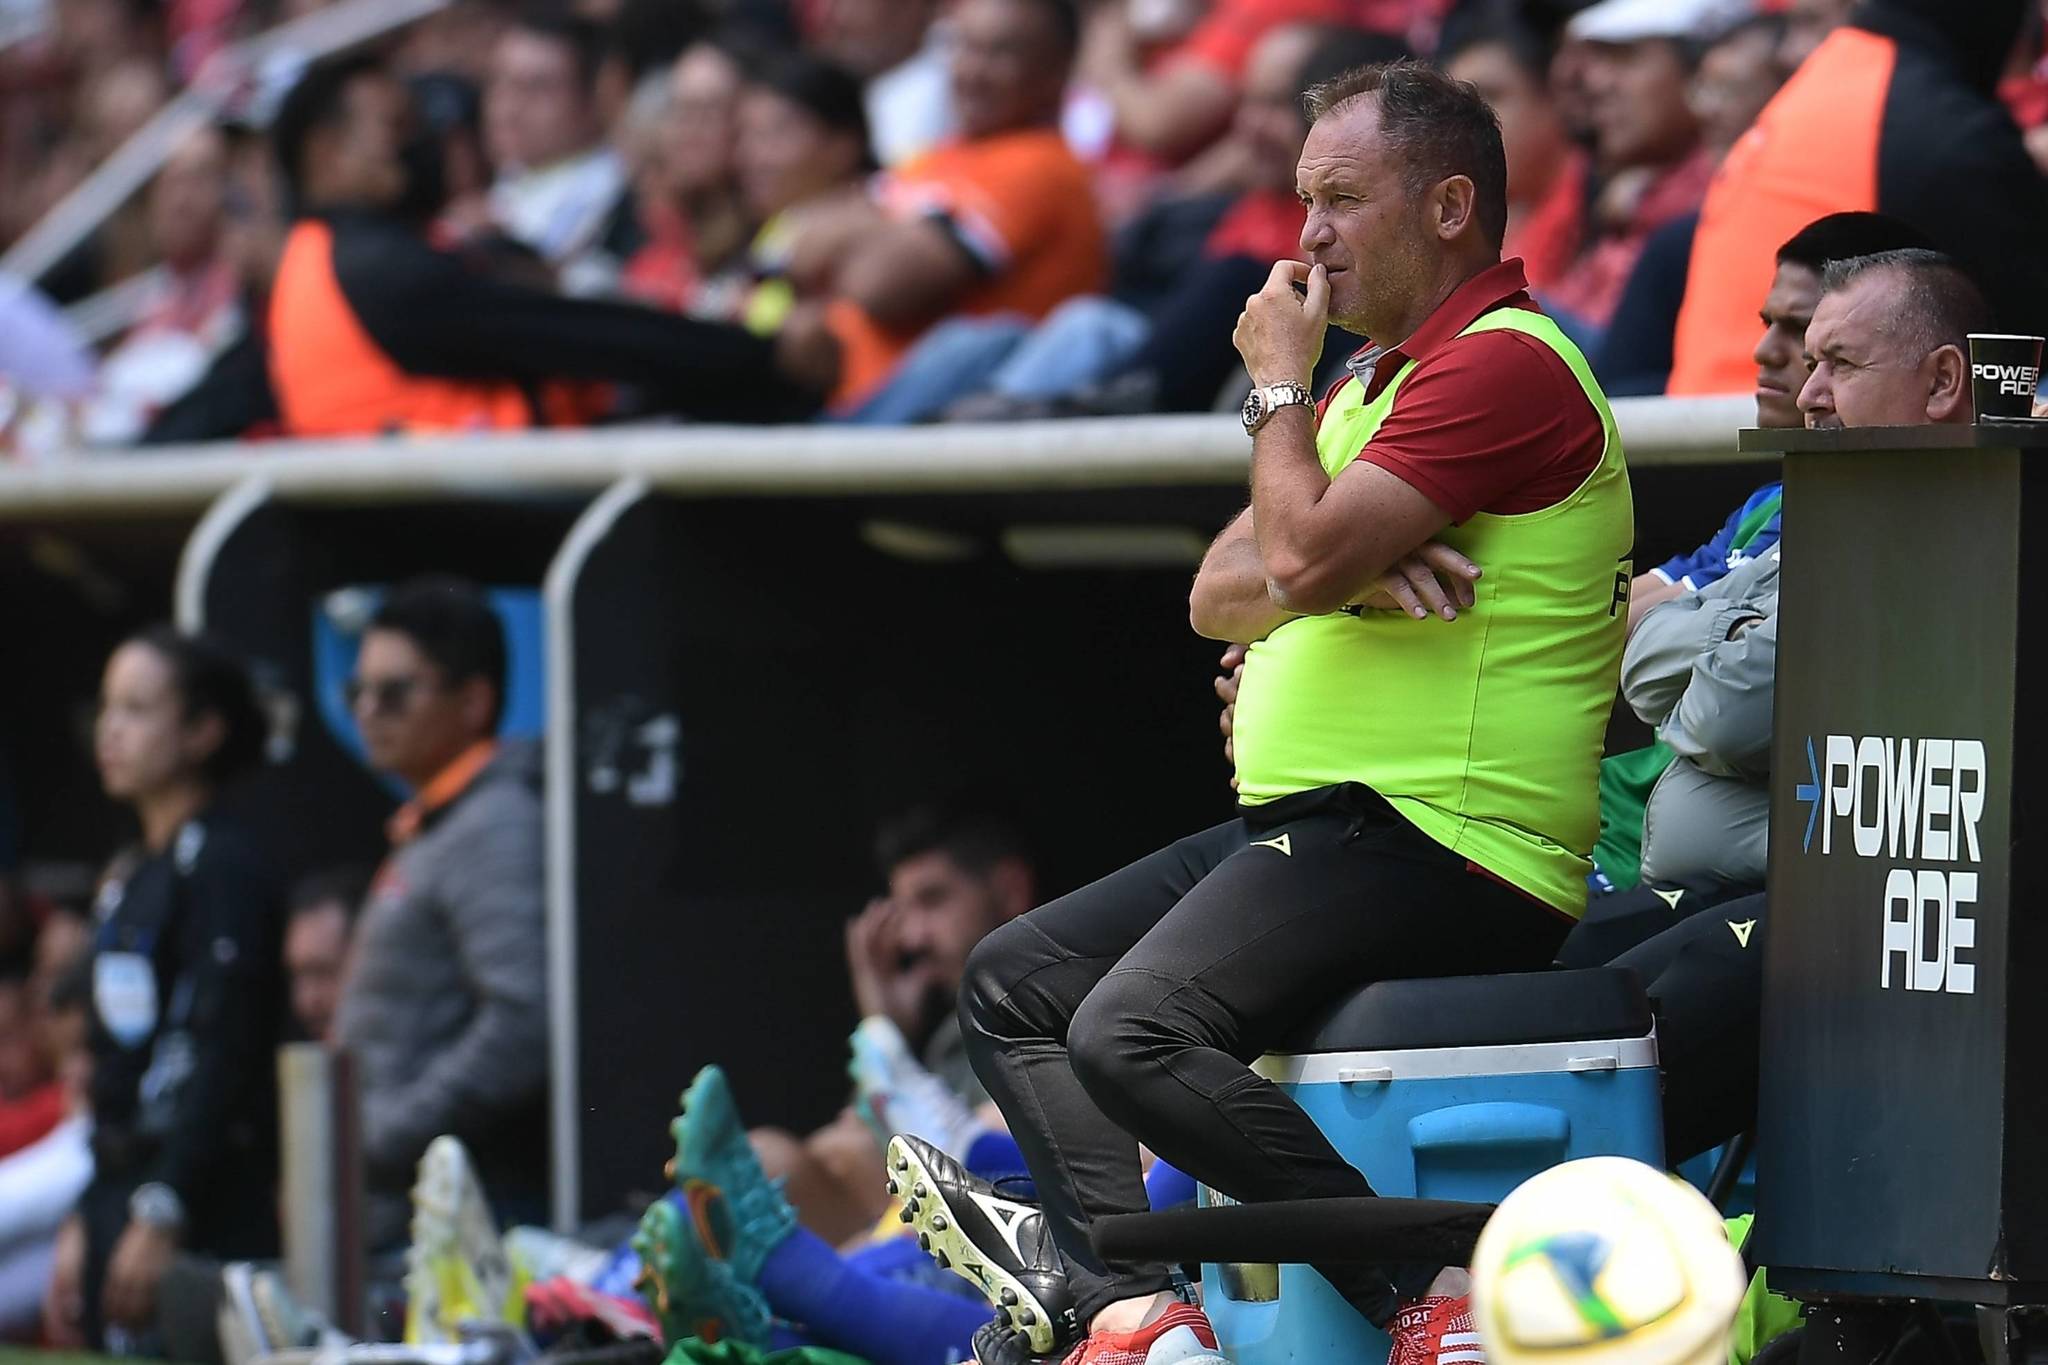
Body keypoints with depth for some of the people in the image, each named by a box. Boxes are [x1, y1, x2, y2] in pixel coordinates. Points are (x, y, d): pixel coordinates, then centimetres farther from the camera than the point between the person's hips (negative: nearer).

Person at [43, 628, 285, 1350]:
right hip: (123, 1191, 9)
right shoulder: (132, 878, 18)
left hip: (203, 1210, -9)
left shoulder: (224, 868, -9)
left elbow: (222, 1059, -16)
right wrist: (85, 1223, 19)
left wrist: (160, 1218, -20)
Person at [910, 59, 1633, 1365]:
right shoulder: (1374, 379, 23)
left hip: (1438, 851, -11)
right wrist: (1354, 564, -7)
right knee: (1014, 981, 9)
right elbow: (1221, 596, 15)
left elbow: (1302, 561, -21)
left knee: (1132, 1034, -27)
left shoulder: (1506, 364, -12)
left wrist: (1279, 388, -3)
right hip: (1305, 833, 11)